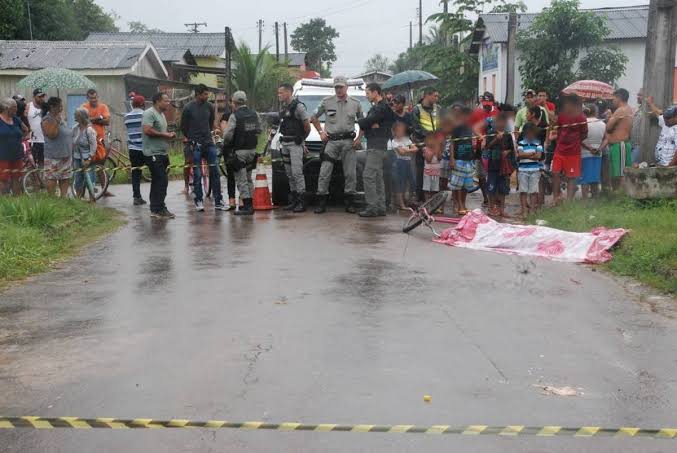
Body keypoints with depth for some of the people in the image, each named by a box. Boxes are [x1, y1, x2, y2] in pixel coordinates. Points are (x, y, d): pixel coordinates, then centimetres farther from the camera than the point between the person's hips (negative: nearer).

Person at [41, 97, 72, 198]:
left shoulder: (61, 119, 16)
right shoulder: (47, 120, -9)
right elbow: (51, 135, -24)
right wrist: (57, 122, -21)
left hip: (66, 156, 8)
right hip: (53, 157, -8)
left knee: (65, 179, 8)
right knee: (52, 179, -5)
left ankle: (64, 197, 13)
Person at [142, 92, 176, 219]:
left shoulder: (161, 114, 20)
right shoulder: (150, 113, -11)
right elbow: (147, 130, -24)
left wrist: (169, 135, 11)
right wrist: (164, 135, -16)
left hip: (161, 153, 10)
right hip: (153, 153, -10)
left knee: (157, 182, 12)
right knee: (162, 180, -13)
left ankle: (155, 209, 17)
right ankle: (159, 209, -9)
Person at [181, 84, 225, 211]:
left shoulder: (209, 107, 4)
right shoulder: (188, 108, -6)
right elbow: (183, 126, 4)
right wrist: (191, 139, 11)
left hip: (209, 142, 4)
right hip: (195, 145, -3)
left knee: (215, 172, 0)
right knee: (197, 174, 0)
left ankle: (218, 202, 4)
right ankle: (199, 201, 10)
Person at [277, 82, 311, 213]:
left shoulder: (298, 106, -11)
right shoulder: (283, 107, 14)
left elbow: (307, 125, -9)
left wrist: (302, 138, 4)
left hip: (295, 144, -8)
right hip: (285, 144, 8)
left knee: (297, 172, -12)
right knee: (290, 174, 11)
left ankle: (301, 202, -10)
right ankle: (293, 201, 17)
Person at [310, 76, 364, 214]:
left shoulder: (355, 103, 7)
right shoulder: (327, 102, 5)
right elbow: (314, 118, 15)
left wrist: (359, 138, 4)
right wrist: (321, 132, 5)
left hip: (348, 142, 1)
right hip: (331, 141, -1)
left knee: (350, 173, 0)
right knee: (324, 172, -6)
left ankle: (349, 202, 9)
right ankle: (322, 202, 0)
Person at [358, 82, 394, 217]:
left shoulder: (383, 107, -12)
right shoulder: (375, 107, 21)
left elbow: (366, 122, -17)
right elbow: (364, 123, 12)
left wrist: (362, 122, 3)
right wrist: (370, 125, -8)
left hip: (376, 146, -11)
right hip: (375, 146, 11)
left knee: (369, 176, -13)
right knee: (378, 177, 10)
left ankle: (372, 207, -12)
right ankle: (380, 207, 14)